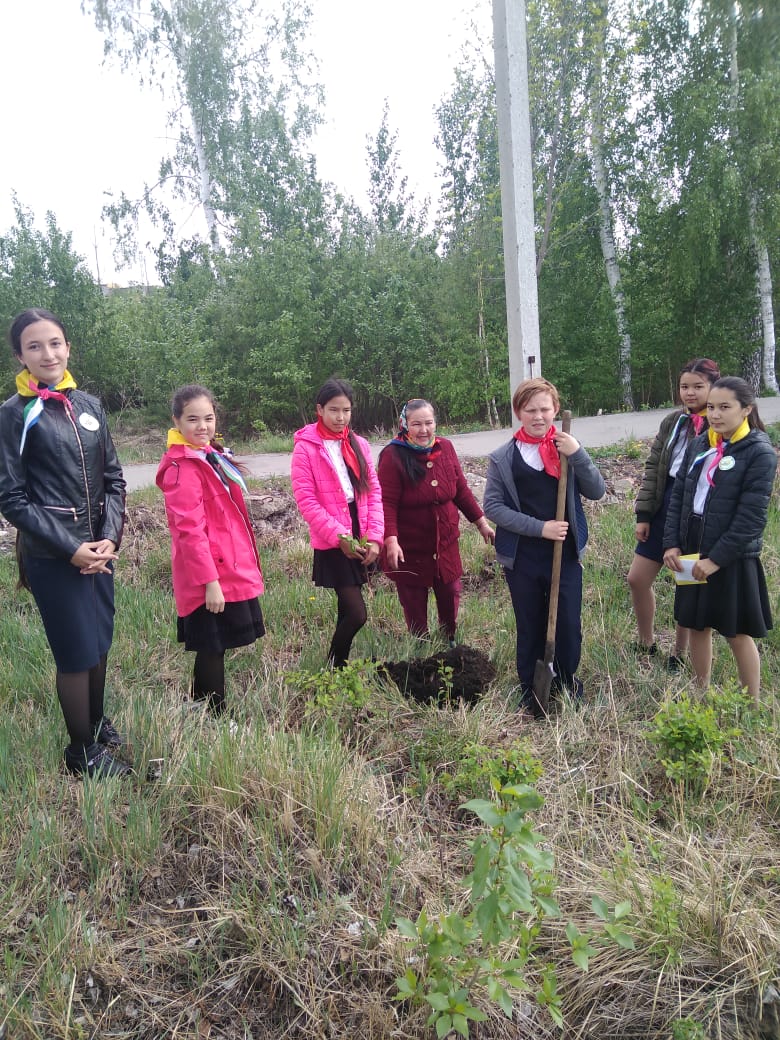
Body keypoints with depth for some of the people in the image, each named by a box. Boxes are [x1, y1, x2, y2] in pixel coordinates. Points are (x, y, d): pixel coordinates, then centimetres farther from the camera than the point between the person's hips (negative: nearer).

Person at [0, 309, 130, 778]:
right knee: (77, 652, 3)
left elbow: (113, 479, 8)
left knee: (100, 642, 14)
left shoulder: (89, 406, 6)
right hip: (51, 557, -4)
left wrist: (110, 537, -6)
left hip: (99, 548, 5)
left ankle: (98, 723, 38)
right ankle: (83, 750, 23)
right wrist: (69, 548, -14)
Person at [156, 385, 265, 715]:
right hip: (211, 575, -9)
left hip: (228, 569, 9)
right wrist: (210, 580, -22)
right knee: (213, 648, 3)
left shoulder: (210, 455, 12)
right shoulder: (182, 468, -16)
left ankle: (203, 711, 32)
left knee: (213, 648, 18)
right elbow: (190, 530, -21)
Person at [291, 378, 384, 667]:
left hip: (360, 542, 5)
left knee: (347, 610, 14)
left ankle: (340, 664, 29)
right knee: (357, 614, -9)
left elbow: (374, 492, 6)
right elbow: (306, 501, -11)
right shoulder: (306, 447, -6)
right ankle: (334, 666, 13)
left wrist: (374, 536, -5)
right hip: (332, 544, -5)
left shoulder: (359, 445, 8)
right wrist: (339, 537, -16)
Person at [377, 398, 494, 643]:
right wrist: (391, 540, -28)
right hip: (409, 548, -4)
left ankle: (451, 644, 37)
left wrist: (481, 523, 10)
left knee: (450, 596, 14)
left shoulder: (445, 448, 1)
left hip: (445, 544, 5)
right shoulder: (393, 456, -14)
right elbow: (387, 502, -18)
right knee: (415, 606, 7)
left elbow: (461, 490, 10)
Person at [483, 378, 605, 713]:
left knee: (569, 625, 8)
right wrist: (539, 527, -15)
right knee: (530, 626, 12)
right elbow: (492, 505, -7)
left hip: (566, 554, 1)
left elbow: (596, 491, -4)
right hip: (522, 558, -1)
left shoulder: (567, 447, 2)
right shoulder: (502, 458, -3)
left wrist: (578, 455, -20)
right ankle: (530, 689, 31)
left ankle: (567, 682, 33)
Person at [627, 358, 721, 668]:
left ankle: (679, 654, 28)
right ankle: (646, 643, 29)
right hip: (664, 509, 5)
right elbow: (653, 468, 7)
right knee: (637, 578, 8)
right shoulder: (673, 422, 5)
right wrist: (643, 514, 3)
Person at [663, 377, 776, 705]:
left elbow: (751, 517, -16)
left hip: (732, 558, -5)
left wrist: (716, 559, -18)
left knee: (737, 634, 6)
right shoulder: (698, 444, 6)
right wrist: (672, 543, -3)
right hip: (692, 553, 5)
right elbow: (678, 496, 7)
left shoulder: (760, 453, -11)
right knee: (697, 626, 15)